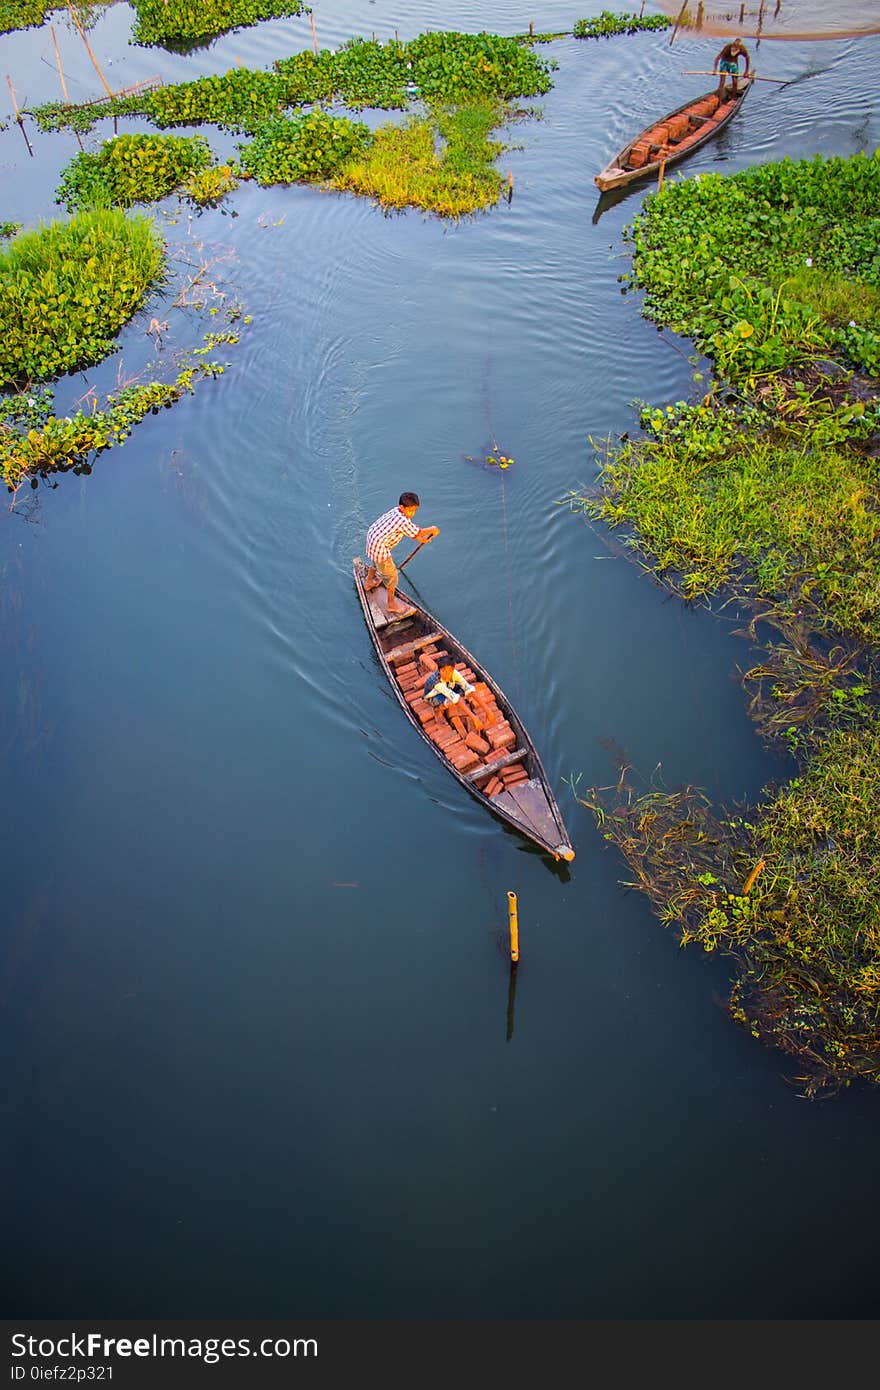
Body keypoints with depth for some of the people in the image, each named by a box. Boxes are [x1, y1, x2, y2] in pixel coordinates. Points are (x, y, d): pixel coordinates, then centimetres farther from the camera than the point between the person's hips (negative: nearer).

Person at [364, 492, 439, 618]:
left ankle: (369, 583, 65)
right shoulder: (403, 521, -31)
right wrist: (432, 529, -4)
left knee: (375, 563, 38)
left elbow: (410, 530, 8)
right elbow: (418, 532, -18)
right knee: (391, 576, 7)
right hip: (380, 549, -9)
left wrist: (421, 539, 3)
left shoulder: (396, 511, -3)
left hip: (372, 539, 9)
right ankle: (391, 605, 22)